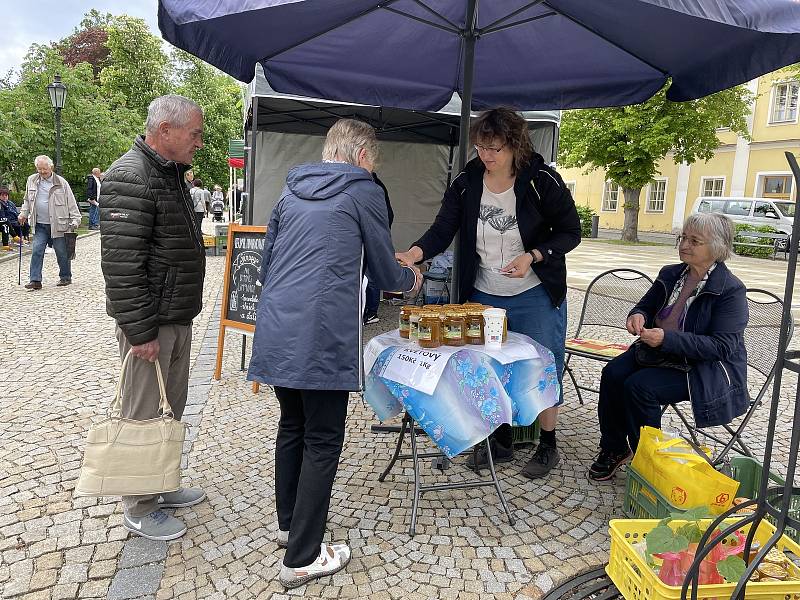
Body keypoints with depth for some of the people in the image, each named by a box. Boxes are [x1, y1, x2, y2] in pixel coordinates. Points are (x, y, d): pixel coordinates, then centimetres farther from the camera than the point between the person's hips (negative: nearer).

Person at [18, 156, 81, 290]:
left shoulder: (61, 183, -3)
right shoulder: (31, 181, 8)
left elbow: (71, 203, -1)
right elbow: (27, 199, 23)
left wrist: (75, 220, -7)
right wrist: (23, 213, 11)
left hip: (58, 224, -3)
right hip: (40, 225, 3)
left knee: (62, 252, 5)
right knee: (36, 251, -5)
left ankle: (65, 277, 21)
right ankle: (35, 280, -3)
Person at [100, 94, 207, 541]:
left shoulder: (171, 173, 15)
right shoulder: (130, 178, -18)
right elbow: (120, 264, -23)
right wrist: (140, 331, -21)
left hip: (178, 318, 10)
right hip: (151, 323, -10)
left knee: (172, 408, 18)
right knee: (144, 415, 3)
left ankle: (161, 486, 34)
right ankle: (139, 509, 19)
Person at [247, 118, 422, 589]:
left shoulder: (293, 190, 17)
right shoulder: (365, 192, -1)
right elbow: (384, 271, 5)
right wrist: (411, 279, 26)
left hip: (276, 330, 7)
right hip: (323, 338, -7)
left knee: (292, 427, 21)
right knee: (322, 443, 3)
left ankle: (290, 524, 36)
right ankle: (302, 559, 11)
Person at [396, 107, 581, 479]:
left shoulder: (542, 181, -14)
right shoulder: (466, 182, -5)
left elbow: (570, 232, -6)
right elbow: (442, 229, -12)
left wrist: (532, 256, -22)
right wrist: (414, 254, -32)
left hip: (535, 298, -3)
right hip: (483, 296, 4)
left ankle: (548, 445, 27)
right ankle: (501, 441, 33)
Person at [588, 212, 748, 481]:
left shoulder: (730, 290, -16)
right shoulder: (670, 274, 6)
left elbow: (722, 346, -21)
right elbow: (647, 305, 19)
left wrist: (667, 338, -31)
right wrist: (638, 315, -9)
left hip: (706, 368, -6)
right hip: (661, 352, 7)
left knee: (640, 386, -27)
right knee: (612, 373, -18)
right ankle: (613, 449, -1)